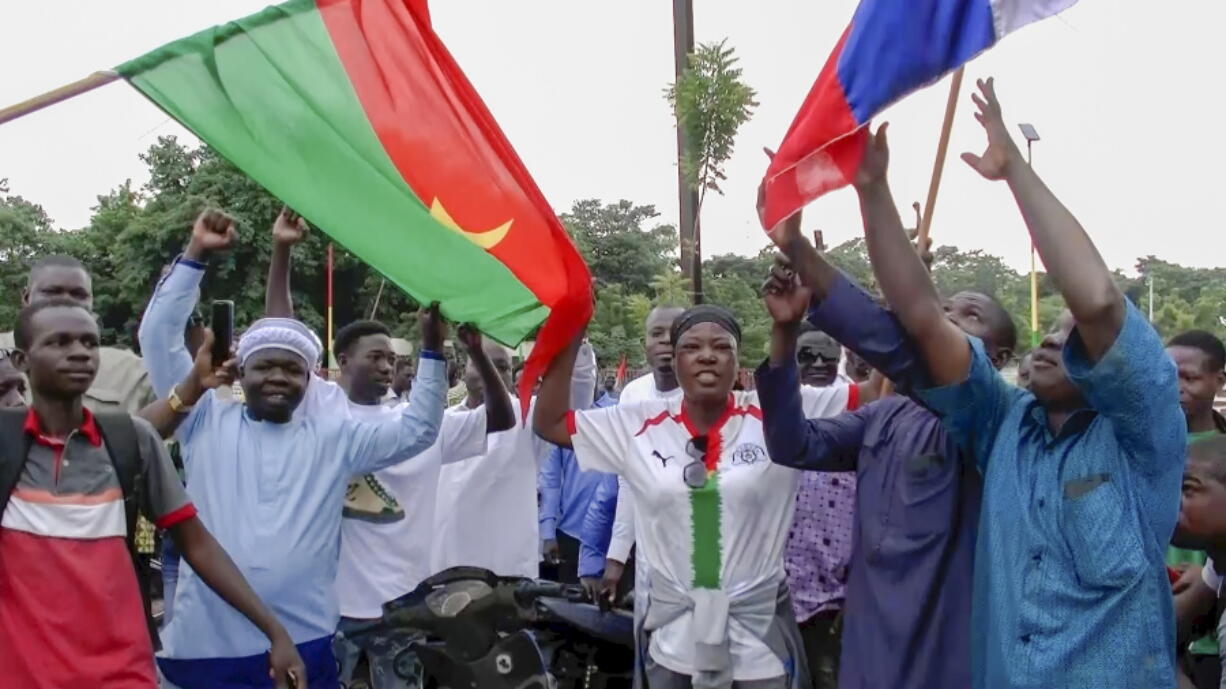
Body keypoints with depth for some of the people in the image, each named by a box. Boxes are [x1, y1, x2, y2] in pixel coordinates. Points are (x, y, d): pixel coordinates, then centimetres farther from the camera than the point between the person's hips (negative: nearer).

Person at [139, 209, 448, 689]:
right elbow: (158, 336, 2)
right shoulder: (207, 423, 6)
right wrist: (196, 254, -2)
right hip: (205, 644, 0)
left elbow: (416, 430, 7)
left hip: (303, 646, 1)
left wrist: (431, 349, -2)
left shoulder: (334, 436, 9)